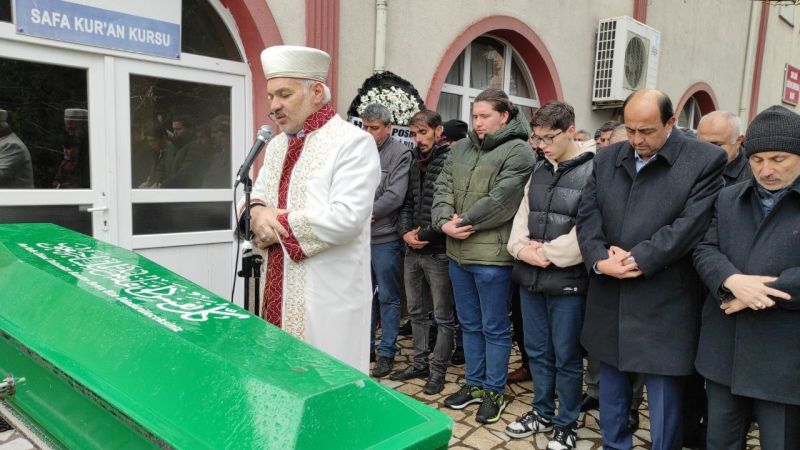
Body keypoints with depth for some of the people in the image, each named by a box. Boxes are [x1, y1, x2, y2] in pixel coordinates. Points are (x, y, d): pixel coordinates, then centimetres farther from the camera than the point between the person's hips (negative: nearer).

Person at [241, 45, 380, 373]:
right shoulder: (276, 145, 13)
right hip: (279, 291, 8)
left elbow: (346, 217, -22)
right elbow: (255, 196, 17)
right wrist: (258, 213, -8)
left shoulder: (353, 142, -12)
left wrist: (278, 226, -14)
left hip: (327, 296, -7)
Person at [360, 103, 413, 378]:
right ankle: (365, 347, 31)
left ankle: (387, 353, 19)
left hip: (385, 238, -5)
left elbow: (395, 196, -16)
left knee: (388, 298, 6)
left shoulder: (400, 154, -8)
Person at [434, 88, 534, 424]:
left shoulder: (517, 152, -9)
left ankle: (494, 392, 24)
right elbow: (443, 188, 6)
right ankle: (474, 384, 34)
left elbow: (501, 200, -18)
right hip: (457, 252, 7)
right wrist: (444, 222, -11)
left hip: (492, 255, -7)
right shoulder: (460, 148, 13)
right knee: (470, 324, 19)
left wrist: (463, 222, -12)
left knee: (495, 328, 7)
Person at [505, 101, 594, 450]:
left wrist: (548, 254, -14)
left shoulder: (593, 171, -12)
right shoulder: (539, 170, 11)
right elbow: (522, 215, 13)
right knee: (537, 351, 17)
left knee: (566, 357, 8)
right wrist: (521, 248, -5)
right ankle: (542, 412, 36)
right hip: (530, 276, 7)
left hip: (567, 279, -6)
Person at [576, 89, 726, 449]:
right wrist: (600, 259, -14)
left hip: (663, 304, -5)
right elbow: (587, 214, 3)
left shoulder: (706, 161, -6)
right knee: (611, 383, 19)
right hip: (609, 298, 5)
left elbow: (691, 224, -14)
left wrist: (637, 260, -18)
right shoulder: (606, 159, 9)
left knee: (662, 391, 6)